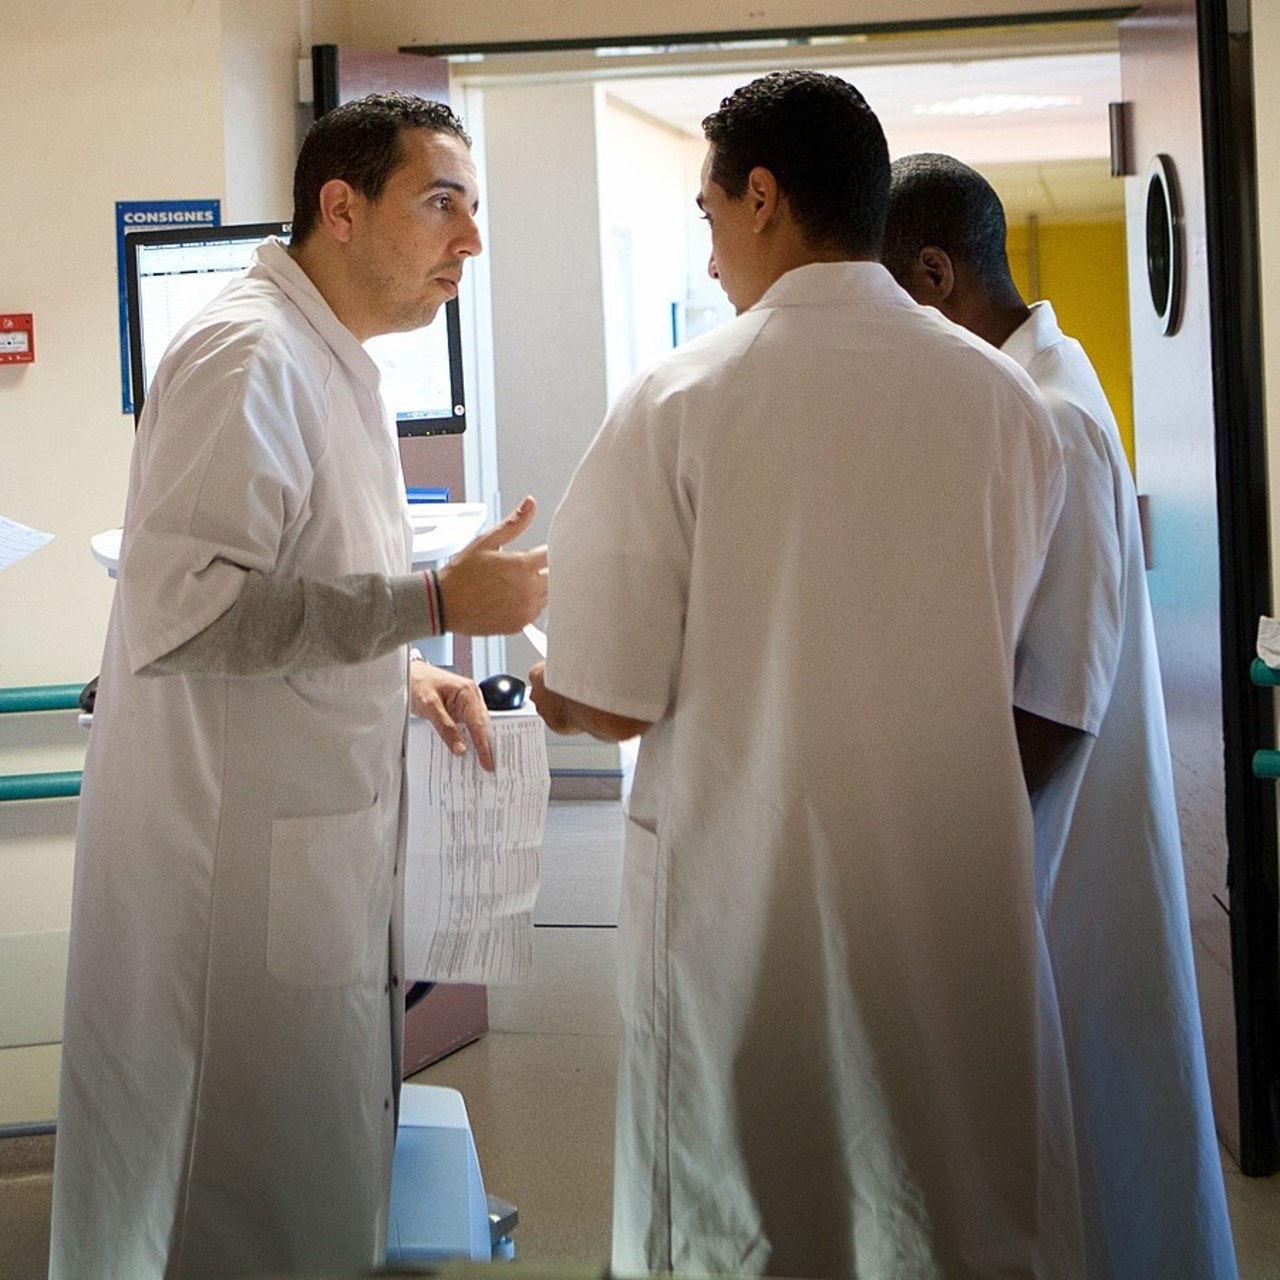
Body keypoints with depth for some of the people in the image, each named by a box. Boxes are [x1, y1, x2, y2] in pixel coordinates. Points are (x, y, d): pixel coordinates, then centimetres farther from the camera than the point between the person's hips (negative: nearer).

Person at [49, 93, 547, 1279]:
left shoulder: (323, 359, 16)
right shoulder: (247, 355, -17)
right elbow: (178, 610, -27)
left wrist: (397, 670, 14)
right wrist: (434, 602, -24)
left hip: (311, 848, 10)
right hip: (236, 865, -10)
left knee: (321, 1182, 18)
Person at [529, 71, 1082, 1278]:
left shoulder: (678, 401, -12)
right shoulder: (1005, 399, -3)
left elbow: (611, 700, -10)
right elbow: (997, 657, 8)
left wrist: (549, 691, 12)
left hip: (747, 896, -2)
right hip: (958, 902, 3)